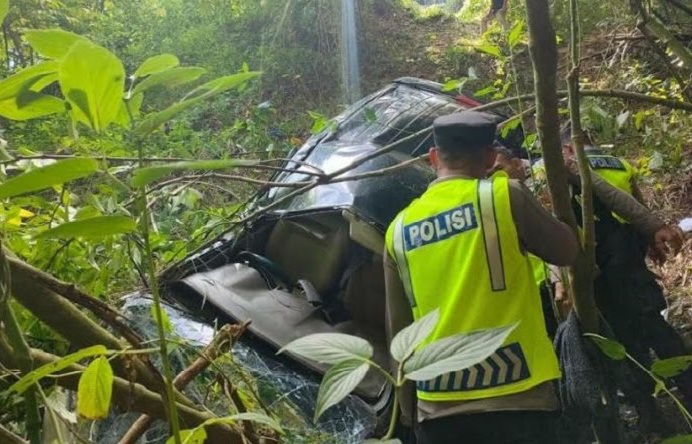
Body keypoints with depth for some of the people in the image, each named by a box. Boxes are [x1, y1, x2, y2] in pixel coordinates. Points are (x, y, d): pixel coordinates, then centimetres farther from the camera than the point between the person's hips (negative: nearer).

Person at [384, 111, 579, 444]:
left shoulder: (398, 230, 5)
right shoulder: (505, 195, -6)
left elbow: (397, 332, 11)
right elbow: (567, 252, 9)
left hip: (439, 408, 4)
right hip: (516, 399, -3)